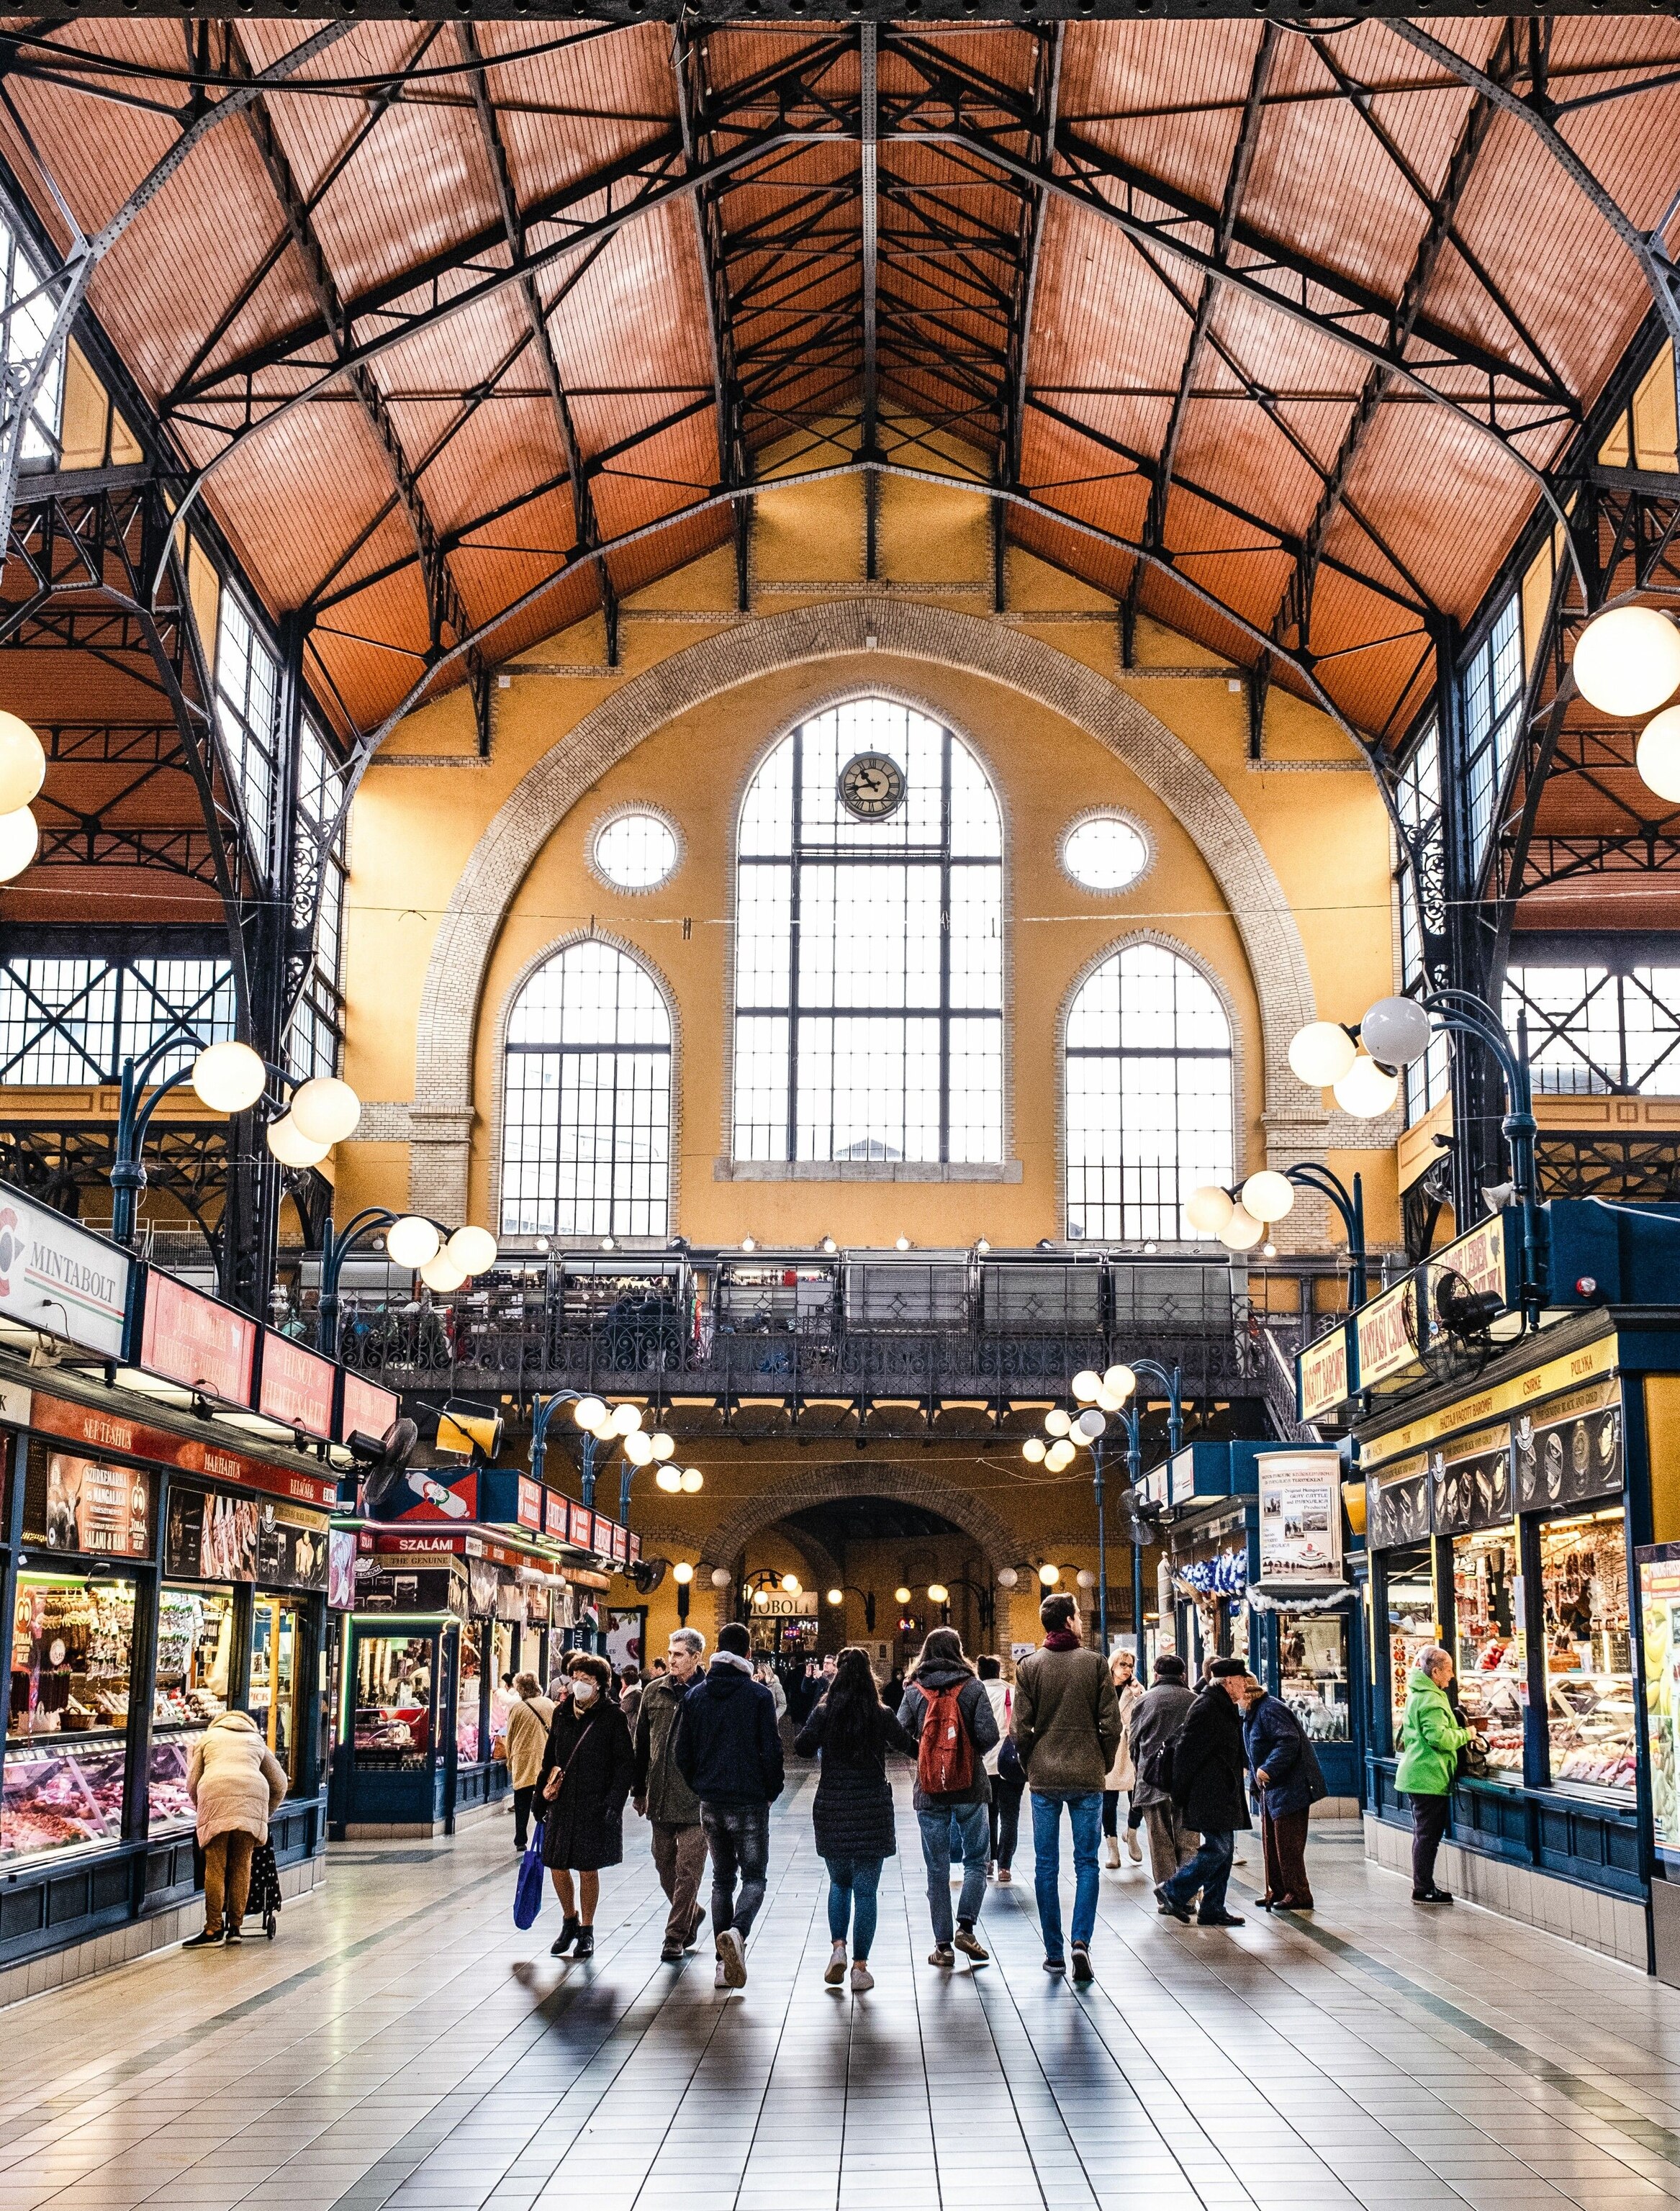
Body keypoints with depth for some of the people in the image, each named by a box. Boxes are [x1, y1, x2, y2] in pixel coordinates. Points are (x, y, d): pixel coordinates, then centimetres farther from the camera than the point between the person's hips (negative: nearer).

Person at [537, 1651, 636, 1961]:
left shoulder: (613, 1717, -5)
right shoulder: (561, 1714, 8)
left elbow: (626, 1765, -5)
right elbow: (549, 1757, 18)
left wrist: (612, 1803, -13)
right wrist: (544, 1789, 5)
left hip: (595, 1806, -4)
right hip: (562, 1804, 4)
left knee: (588, 1869, 3)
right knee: (557, 1866, 6)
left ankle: (586, 1930, 20)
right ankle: (570, 1921, 29)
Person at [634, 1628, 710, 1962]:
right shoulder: (655, 1691, 6)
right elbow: (641, 1743, 12)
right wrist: (639, 1790, 12)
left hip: (697, 1798, -5)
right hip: (660, 1796, 5)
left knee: (688, 1869, -2)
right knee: (664, 1864, 14)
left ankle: (675, 1937, 7)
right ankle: (692, 1913, 36)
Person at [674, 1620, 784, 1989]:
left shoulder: (696, 1694, 3)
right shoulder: (759, 1695, -9)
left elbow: (682, 1752, 5)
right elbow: (771, 1750, -10)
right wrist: (772, 1792, 5)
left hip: (710, 1803, 4)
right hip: (750, 1802, -4)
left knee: (722, 1879, 14)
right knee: (754, 1876, 4)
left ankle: (725, 1962, 10)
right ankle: (737, 1932, -25)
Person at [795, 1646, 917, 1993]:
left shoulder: (824, 1713, -5)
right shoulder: (881, 1716, -7)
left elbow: (802, 1748, -1)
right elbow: (910, 1748, 3)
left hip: (831, 1808, 1)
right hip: (872, 1809, -1)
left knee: (839, 1882, 20)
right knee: (865, 1890, 4)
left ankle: (838, 1948, 4)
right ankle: (860, 1967, 4)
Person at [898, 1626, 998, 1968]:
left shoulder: (914, 1692, 0)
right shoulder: (972, 1687, -5)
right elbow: (989, 1735, -12)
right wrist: (973, 1750, 9)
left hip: (929, 1792, 1)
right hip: (970, 1788, -1)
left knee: (937, 1868, 8)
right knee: (976, 1860, 11)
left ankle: (943, 1944, 8)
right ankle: (965, 1927, -4)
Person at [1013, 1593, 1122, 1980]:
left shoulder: (1029, 1666, -1)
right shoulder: (1095, 1663, -2)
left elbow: (1021, 1727, -3)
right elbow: (1111, 1723, -3)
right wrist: (1104, 1765, 11)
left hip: (1045, 1776, 0)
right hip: (1087, 1776, 0)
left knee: (1047, 1865, 8)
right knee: (1086, 1862, 7)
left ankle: (1054, 1953, 9)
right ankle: (1081, 1940, -10)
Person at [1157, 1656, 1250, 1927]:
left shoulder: (1225, 1708, 16)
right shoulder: (1206, 1708, -16)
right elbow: (1186, 1751, -18)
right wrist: (1181, 1792, -16)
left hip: (1223, 1794, 10)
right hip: (1210, 1795, -10)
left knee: (1224, 1849, 9)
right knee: (1218, 1848, -12)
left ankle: (1213, 1909, 14)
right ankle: (1173, 1891, -2)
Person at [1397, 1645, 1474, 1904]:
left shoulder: (1417, 1694, 16)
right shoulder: (1431, 1700, -17)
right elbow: (1439, 1737, -25)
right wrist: (1466, 1734, -10)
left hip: (1417, 1774, 11)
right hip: (1429, 1777, -11)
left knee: (1423, 1833, 16)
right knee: (1428, 1835, -5)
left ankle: (1423, 1887, 23)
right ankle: (1423, 1890, -1)